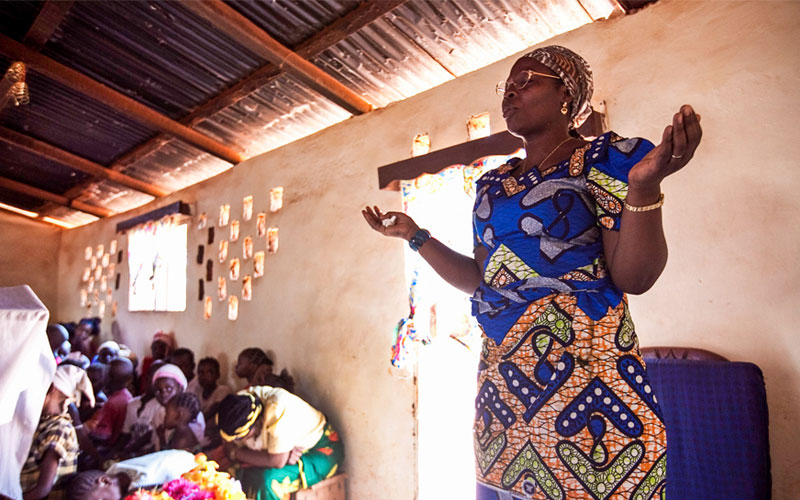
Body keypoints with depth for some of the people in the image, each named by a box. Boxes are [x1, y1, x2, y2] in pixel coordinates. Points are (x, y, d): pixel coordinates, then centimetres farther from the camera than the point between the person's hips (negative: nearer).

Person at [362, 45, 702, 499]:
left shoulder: (603, 160, -2)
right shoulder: (493, 184, 15)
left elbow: (634, 278, -12)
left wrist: (645, 186, -26)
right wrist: (415, 235, 14)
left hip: (584, 372, -5)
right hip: (503, 373, 6)